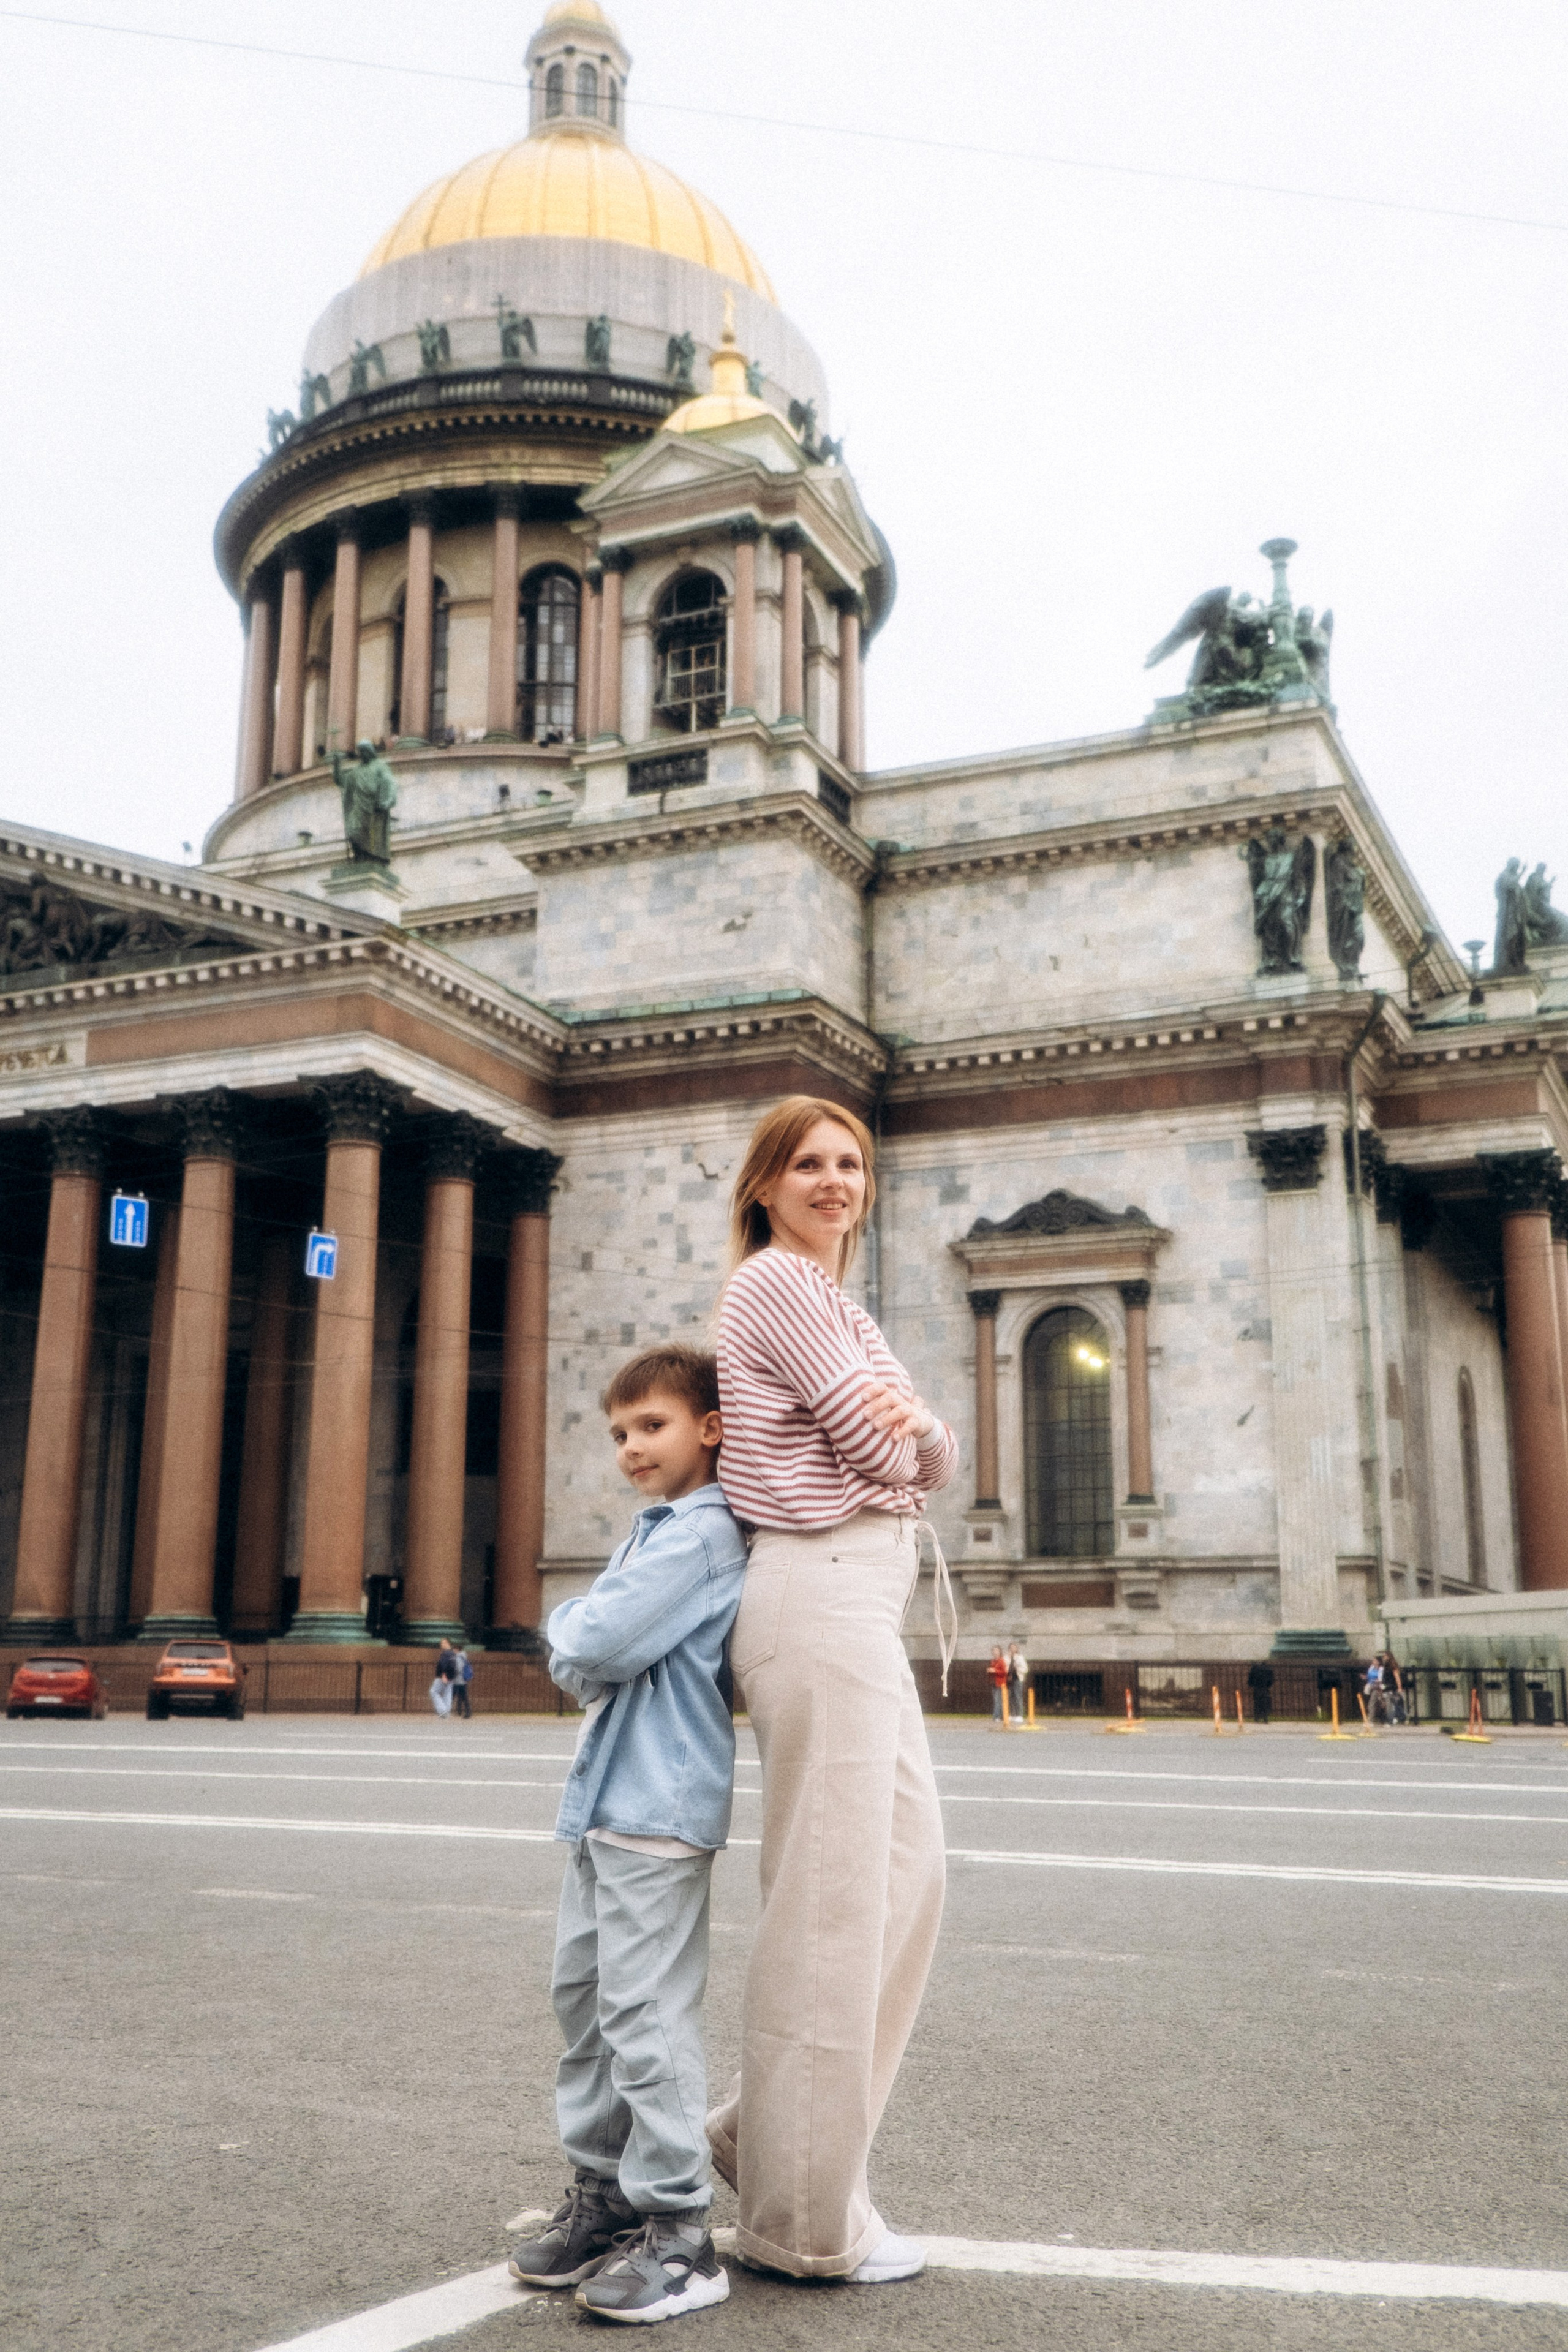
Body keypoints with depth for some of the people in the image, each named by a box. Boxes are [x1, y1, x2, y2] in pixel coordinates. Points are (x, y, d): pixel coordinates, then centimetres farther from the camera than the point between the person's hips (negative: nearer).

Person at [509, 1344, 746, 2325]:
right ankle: (603, 2194, 27)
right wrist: (585, 1653, -5)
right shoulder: (652, 1531, 18)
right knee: (585, 1996, 15)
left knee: (645, 2015, -6)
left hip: (659, 1810, -10)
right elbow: (579, 1666, 16)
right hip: (605, 1802, 10)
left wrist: (568, 1625, -1)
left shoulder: (703, 1533, -13)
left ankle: (678, 2233, 3)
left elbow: (596, 1645, -21)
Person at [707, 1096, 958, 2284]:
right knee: (831, 1898, -4)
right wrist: (902, 1427, 9)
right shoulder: (776, 1279, -6)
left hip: (862, 1605, 10)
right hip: (822, 1595, -10)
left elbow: (937, 1463, 14)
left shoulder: (837, 1303, 23)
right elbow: (876, 1446, -12)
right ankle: (807, 2219, 8)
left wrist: (914, 1427, -7)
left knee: (910, 1877, 14)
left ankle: (767, 2130, 26)